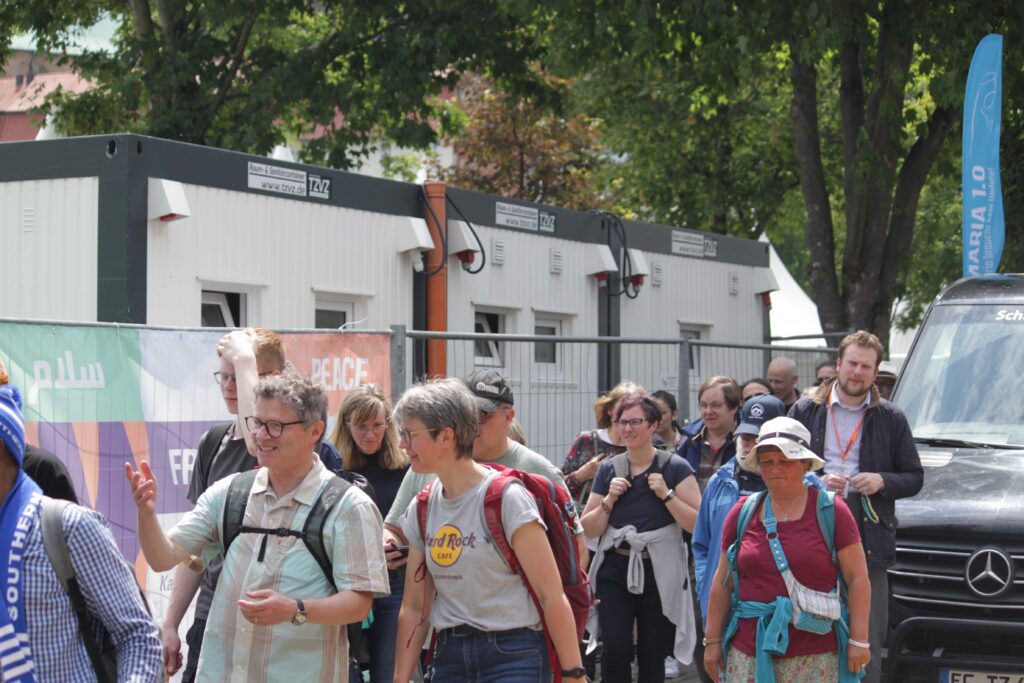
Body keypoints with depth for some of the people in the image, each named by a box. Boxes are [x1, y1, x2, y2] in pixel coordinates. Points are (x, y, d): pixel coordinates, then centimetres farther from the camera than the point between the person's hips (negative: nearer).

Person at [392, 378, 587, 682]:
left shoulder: (506, 497, -11)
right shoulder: (421, 510, 8)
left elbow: (552, 595, -13)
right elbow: (414, 608, 11)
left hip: (513, 656, -6)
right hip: (449, 655, 6)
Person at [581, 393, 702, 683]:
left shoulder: (675, 468, -2)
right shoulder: (608, 469, 7)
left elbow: (698, 524, -9)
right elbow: (588, 530, 9)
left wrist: (667, 495, -17)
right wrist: (609, 500, -6)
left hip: (659, 573, -2)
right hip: (615, 570, 2)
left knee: (652, 656, 6)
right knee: (616, 649, -12)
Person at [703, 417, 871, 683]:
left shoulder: (830, 511, 1)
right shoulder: (742, 513, 10)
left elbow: (858, 578, -1)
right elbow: (722, 583, 14)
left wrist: (859, 640, -6)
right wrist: (712, 641, 11)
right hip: (748, 654, 2)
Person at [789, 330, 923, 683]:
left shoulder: (891, 419, 10)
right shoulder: (805, 411, 9)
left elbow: (914, 477, 13)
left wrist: (882, 482, -7)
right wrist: (816, 482, -9)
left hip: (868, 538, 0)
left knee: (868, 638, -1)